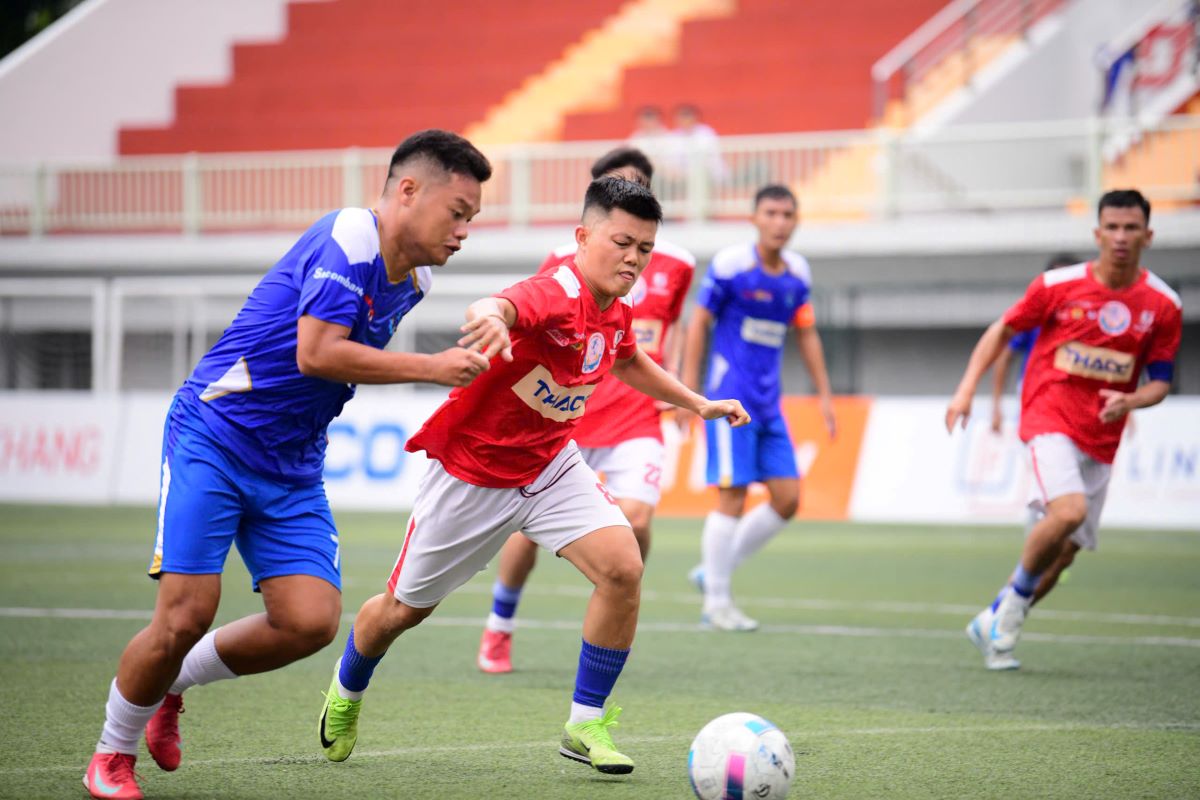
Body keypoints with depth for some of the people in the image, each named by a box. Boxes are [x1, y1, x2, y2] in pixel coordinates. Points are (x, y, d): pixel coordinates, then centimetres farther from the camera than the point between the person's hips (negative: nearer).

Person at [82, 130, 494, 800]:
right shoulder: (348, 239, -19)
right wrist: (431, 368, -24)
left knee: (311, 621, -9)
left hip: (292, 469, 8)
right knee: (187, 615, -13)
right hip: (213, 438, -8)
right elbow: (316, 354, -28)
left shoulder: (411, 279, 8)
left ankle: (173, 682, 17)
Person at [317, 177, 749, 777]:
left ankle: (586, 725, -4)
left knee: (623, 570, -19)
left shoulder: (617, 312, -5)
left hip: (551, 467, 6)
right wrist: (488, 317, -80)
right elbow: (500, 307, -57)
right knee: (404, 609, 12)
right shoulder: (555, 296, -31)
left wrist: (698, 404, 22)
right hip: (470, 473, -6)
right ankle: (346, 692, 45)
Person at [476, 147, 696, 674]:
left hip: (637, 418, 1)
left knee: (635, 518, -19)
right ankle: (498, 629, 24)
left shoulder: (675, 265, 8)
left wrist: (671, 376, 10)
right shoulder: (565, 262, -1)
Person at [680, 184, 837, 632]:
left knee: (788, 498, 2)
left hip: (768, 402, 7)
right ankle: (717, 602, 1)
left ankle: (714, 573, 16)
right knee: (733, 496, -9)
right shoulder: (731, 265, -9)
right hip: (730, 396, -6)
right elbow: (699, 322, -4)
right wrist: (688, 389, -7)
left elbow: (806, 334, 18)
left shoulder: (797, 273, 8)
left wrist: (824, 395, 16)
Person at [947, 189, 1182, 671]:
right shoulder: (1058, 285, -6)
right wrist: (967, 389, -2)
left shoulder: (1163, 305, 0)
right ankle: (1017, 595, -5)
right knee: (1069, 510, -29)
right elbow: (1003, 330, 6)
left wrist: (1130, 401, -16)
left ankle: (994, 623, 25)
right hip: (1049, 418, -4)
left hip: (1101, 440, 4)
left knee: (1063, 554, 5)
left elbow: (1160, 381, 6)